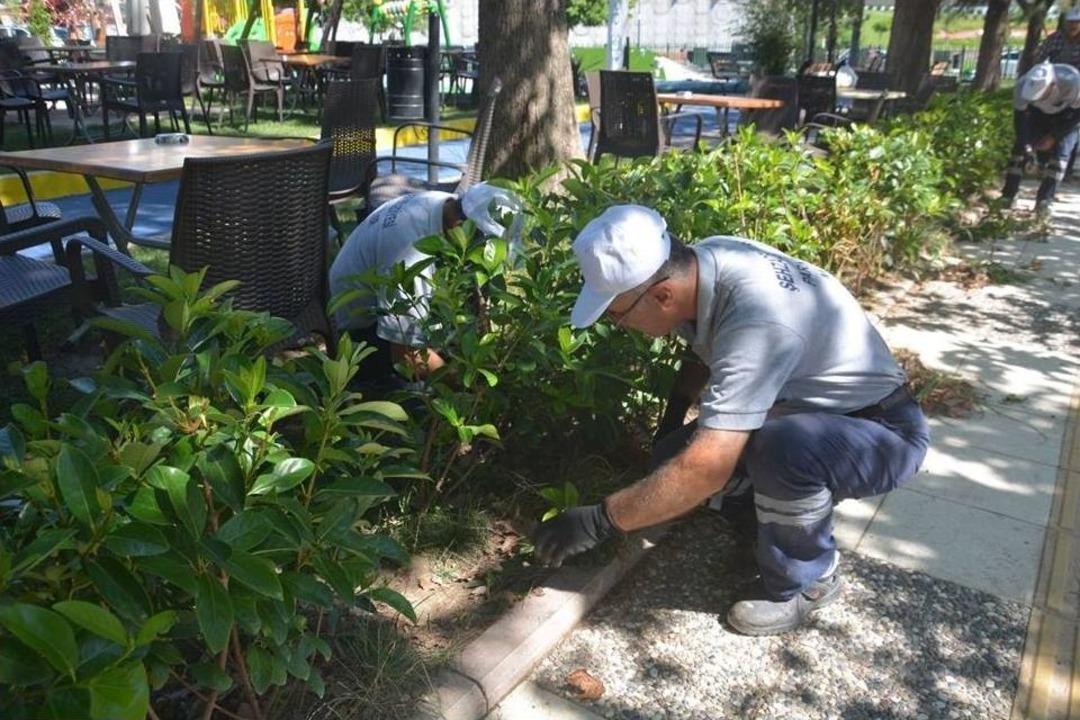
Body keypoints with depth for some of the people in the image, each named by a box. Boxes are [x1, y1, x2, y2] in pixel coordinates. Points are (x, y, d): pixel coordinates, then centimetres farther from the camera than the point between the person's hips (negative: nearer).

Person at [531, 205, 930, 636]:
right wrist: (671, 421, 14)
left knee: (780, 445, -37)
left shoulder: (758, 320, -38)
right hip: (814, 409, 7)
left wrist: (598, 523, -31)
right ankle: (782, 515, 16)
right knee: (680, 455, -8)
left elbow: (706, 470, -39)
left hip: (885, 431, -7)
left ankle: (806, 582, -9)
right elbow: (703, 350, 11)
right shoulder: (705, 259, -13)